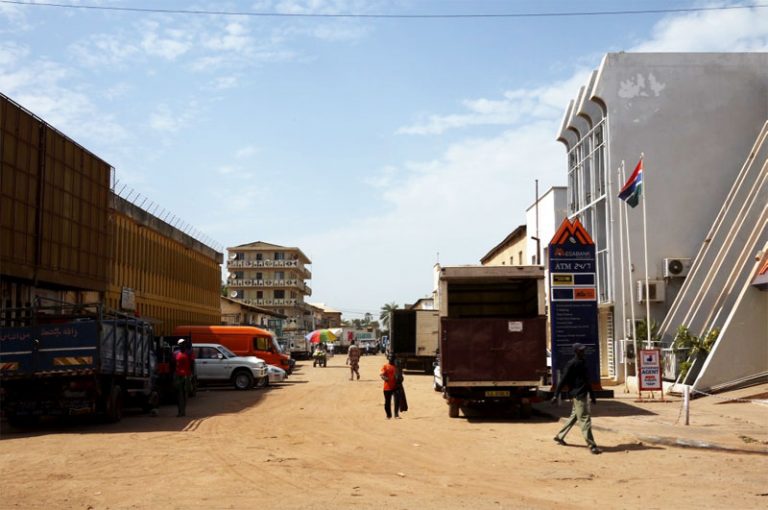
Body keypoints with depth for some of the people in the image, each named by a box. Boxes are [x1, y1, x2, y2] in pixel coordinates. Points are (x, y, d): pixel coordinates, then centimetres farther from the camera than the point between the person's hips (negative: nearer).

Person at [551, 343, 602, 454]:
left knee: (574, 417, 18)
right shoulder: (571, 364, -11)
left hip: (583, 394, 9)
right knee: (585, 420, -10)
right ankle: (592, 446, -10)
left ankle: (559, 437, 30)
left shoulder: (583, 363, 15)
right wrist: (556, 395, -15)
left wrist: (592, 395, 22)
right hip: (578, 395, -9)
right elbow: (563, 380, -13)